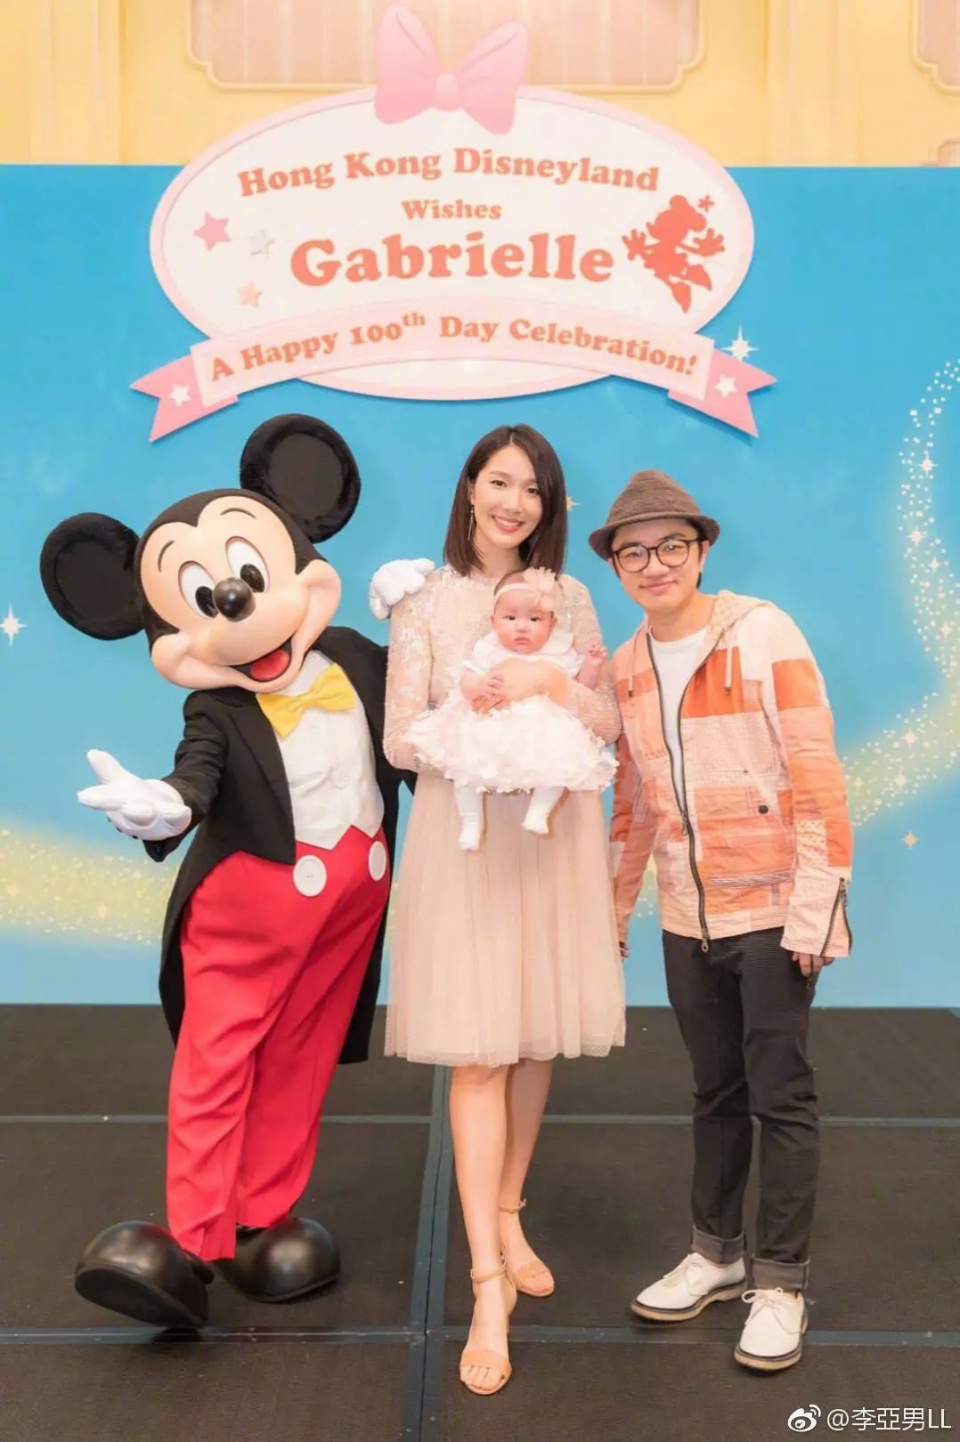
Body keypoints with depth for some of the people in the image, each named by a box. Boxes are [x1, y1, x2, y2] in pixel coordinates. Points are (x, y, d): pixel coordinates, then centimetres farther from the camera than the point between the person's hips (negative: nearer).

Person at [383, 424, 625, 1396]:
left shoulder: (568, 596, 7)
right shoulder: (427, 600, 0)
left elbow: (608, 723, 6)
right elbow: (400, 740, -4)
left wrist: (551, 684, -13)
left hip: (554, 836, 3)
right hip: (464, 838, -3)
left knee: (537, 1037, 11)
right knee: (479, 1052, -4)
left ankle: (508, 1217, 32)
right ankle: (489, 1282, 2)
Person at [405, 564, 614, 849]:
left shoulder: (560, 652, 2)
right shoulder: (488, 650, 1)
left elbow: (582, 687, 7)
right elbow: (466, 684, -4)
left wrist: (593, 665, -11)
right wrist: (481, 686, -26)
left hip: (544, 731, 0)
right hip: (490, 730, 0)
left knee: (561, 758, -25)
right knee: (464, 758, -16)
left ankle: (539, 812, -14)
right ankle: (472, 821, -5)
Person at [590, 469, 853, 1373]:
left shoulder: (762, 635, -10)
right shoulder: (626, 670, 7)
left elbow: (816, 773, -12)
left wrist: (815, 906, -16)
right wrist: (614, 910, 15)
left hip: (771, 909, -5)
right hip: (688, 918, 5)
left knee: (780, 1096, 3)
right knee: (715, 1092, 16)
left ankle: (779, 1283, 17)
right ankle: (715, 1252, 31)